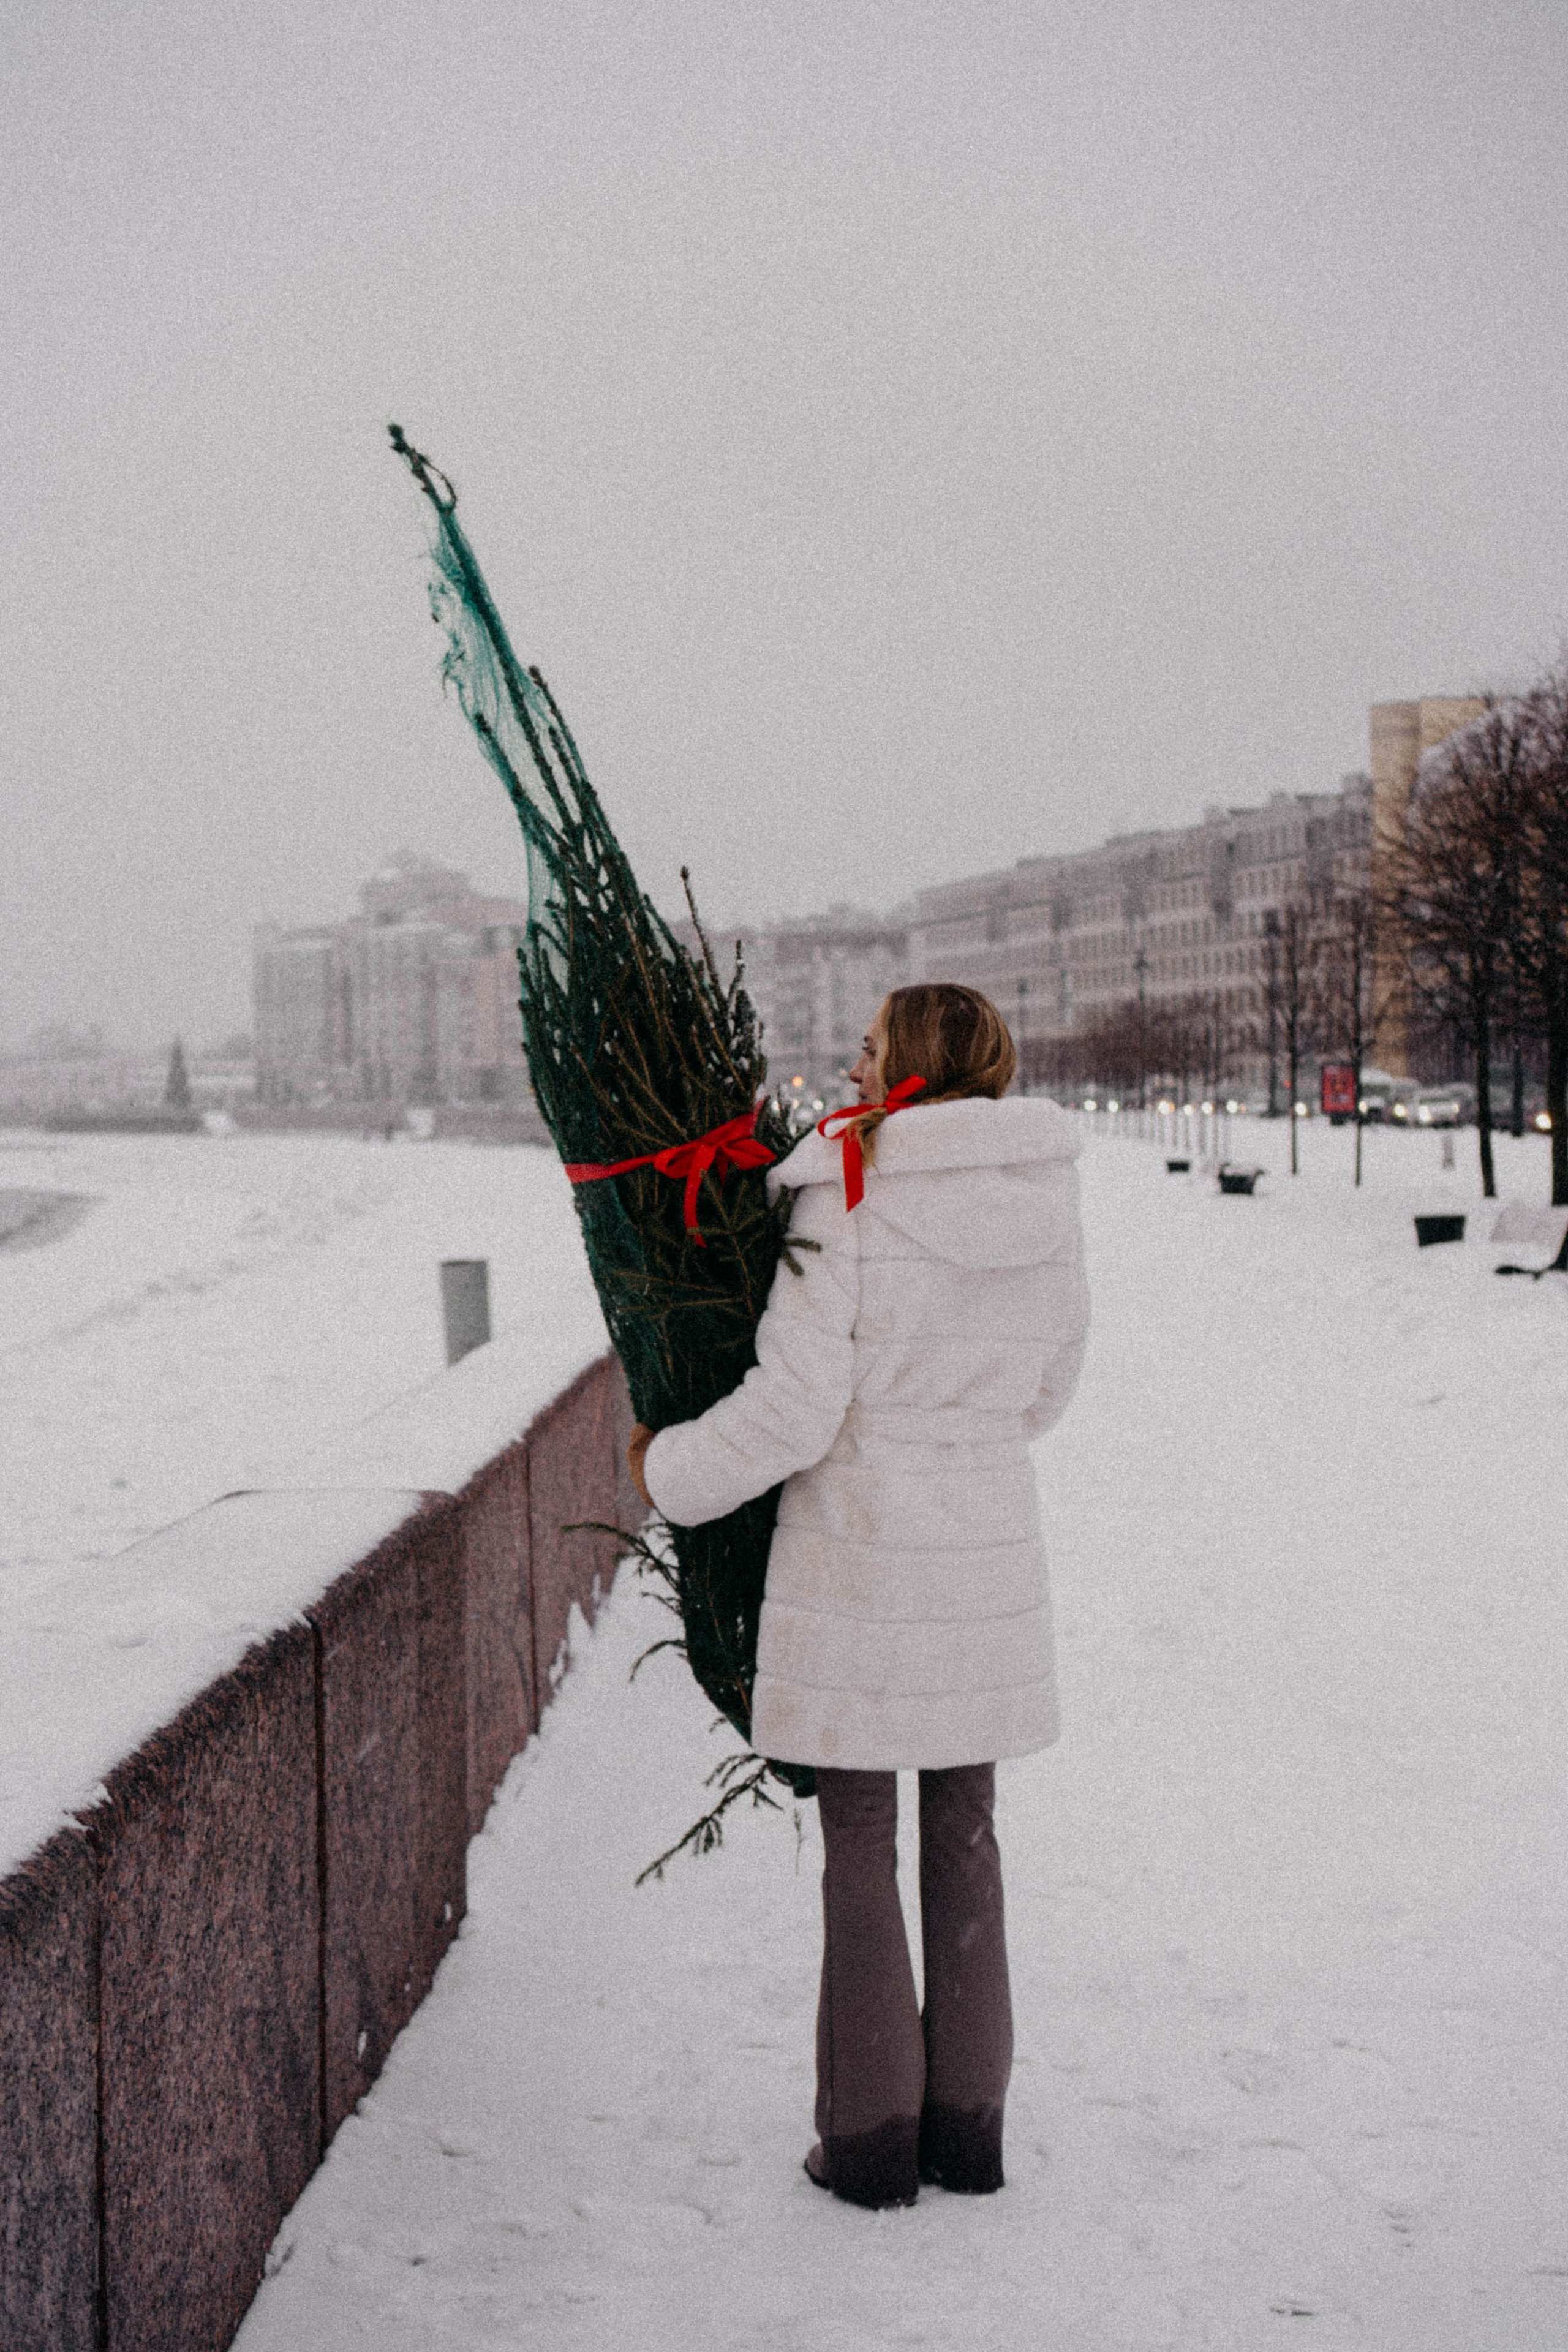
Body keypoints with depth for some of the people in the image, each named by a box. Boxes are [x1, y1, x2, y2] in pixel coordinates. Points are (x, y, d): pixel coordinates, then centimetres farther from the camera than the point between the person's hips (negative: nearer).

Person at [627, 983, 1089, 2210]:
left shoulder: (848, 1197, -15)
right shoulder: (1048, 1199, 2)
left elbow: (793, 1406, -15)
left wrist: (671, 1472, 1)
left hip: (860, 1550, -5)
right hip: (991, 1540, 5)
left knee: (859, 1842, 6)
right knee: (963, 1830, 15)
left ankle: (872, 2135, 14)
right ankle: (969, 2123, 23)